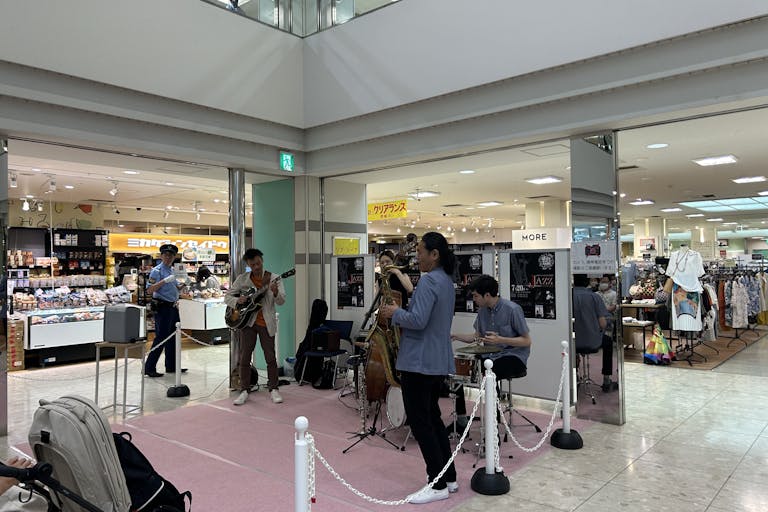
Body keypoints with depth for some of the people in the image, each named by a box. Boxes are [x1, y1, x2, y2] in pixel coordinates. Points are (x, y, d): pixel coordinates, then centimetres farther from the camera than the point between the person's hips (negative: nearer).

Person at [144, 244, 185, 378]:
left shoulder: (172, 270, 15)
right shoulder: (157, 270, -10)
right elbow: (149, 290, -21)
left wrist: (180, 288, 11)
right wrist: (164, 281, -28)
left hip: (173, 307, 9)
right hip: (162, 308, -9)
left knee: (172, 337, 14)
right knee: (160, 338, -9)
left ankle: (171, 366, 23)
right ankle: (149, 368, -2)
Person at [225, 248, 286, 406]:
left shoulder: (273, 279, -4)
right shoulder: (242, 279, 2)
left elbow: (281, 302, -11)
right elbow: (227, 296, 6)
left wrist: (275, 293, -32)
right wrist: (237, 301, -15)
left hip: (266, 323, -1)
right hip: (248, 322, 2)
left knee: (270, 357, 3)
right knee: (244, 357, 3)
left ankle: (273, 389, 16)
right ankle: (244, 390, 14)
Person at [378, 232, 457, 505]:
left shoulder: (429, 280, -18)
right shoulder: (446, 280, 13)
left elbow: (418, 321, -25)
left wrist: (395, 313, -9)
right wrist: (401, 312, 13)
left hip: (419, 362, -10)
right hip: (438, 361, 10)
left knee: (419, 421, -1)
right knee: (432, 417, 18)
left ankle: (438, 485, 6)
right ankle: (449, 477, 25)